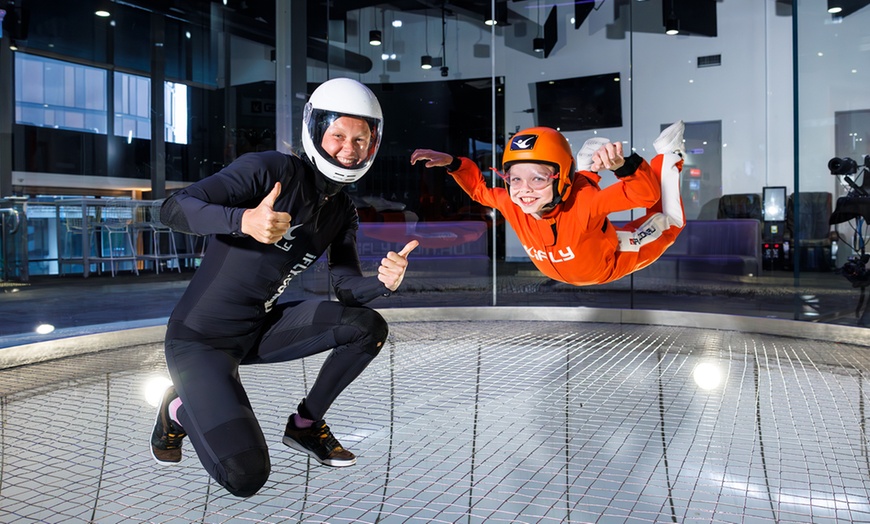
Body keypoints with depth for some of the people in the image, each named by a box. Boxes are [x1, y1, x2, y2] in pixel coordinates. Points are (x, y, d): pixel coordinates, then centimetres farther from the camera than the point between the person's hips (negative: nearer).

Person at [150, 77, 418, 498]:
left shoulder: (342, 212, 5)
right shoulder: (270, 170, -18)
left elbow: (347, 290, 2)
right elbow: (173, 209, -24)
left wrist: (383, 282, -21)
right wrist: (244, 220, -43)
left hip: (262, 329, 7)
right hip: (202, 337, -7)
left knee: (368, 327, -7)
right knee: (245, 475, -23)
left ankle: (305, 425, 11)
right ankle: (181, 409, 10)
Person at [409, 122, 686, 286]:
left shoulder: (583, 202, -42)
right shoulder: (510, 204, -29)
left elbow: (646, 194, -46)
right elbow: (479, 188, -9)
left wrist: (623, 166, -66)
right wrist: (452, 163, -24)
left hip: (608, 266, -4)